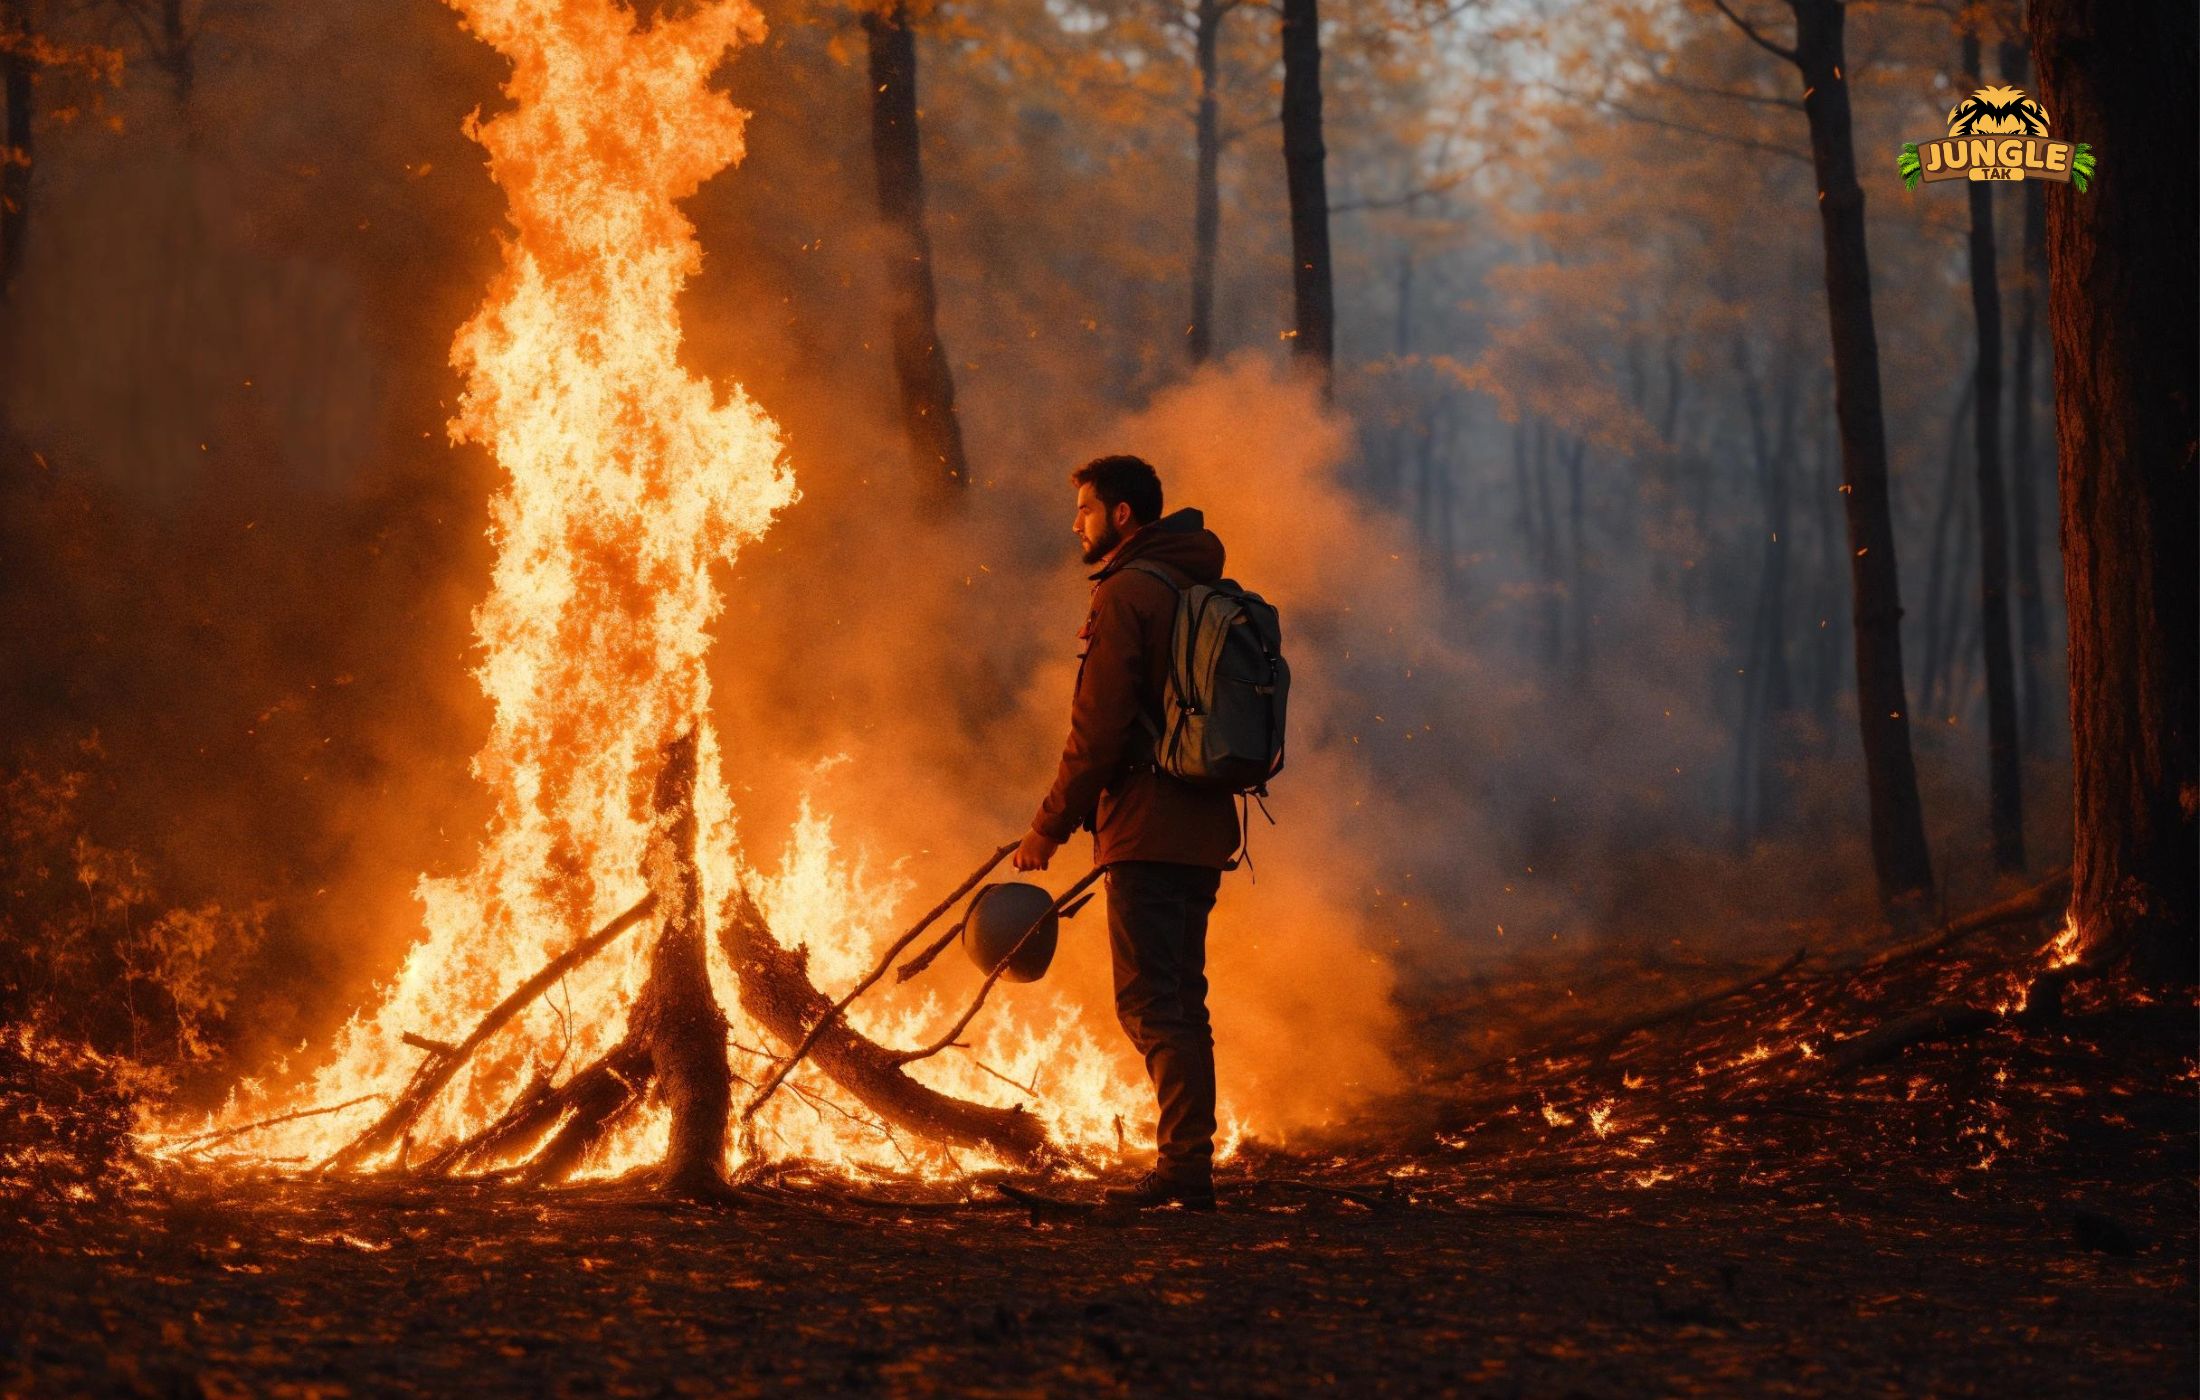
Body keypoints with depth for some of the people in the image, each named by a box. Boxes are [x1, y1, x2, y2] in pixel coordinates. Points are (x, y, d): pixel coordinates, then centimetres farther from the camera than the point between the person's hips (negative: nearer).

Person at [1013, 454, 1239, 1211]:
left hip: (1149, 830, -9)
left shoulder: (1126, 595, -11)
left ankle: (1183, 1165, -13)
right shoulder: (1204, 591, 17)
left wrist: (1050, 825, -7)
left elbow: (1098, 729, -15)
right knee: (1181, 1000, 13)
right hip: (1203, 828, 9)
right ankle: (1189, 1164, 14)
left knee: (1151, 1002, -8)